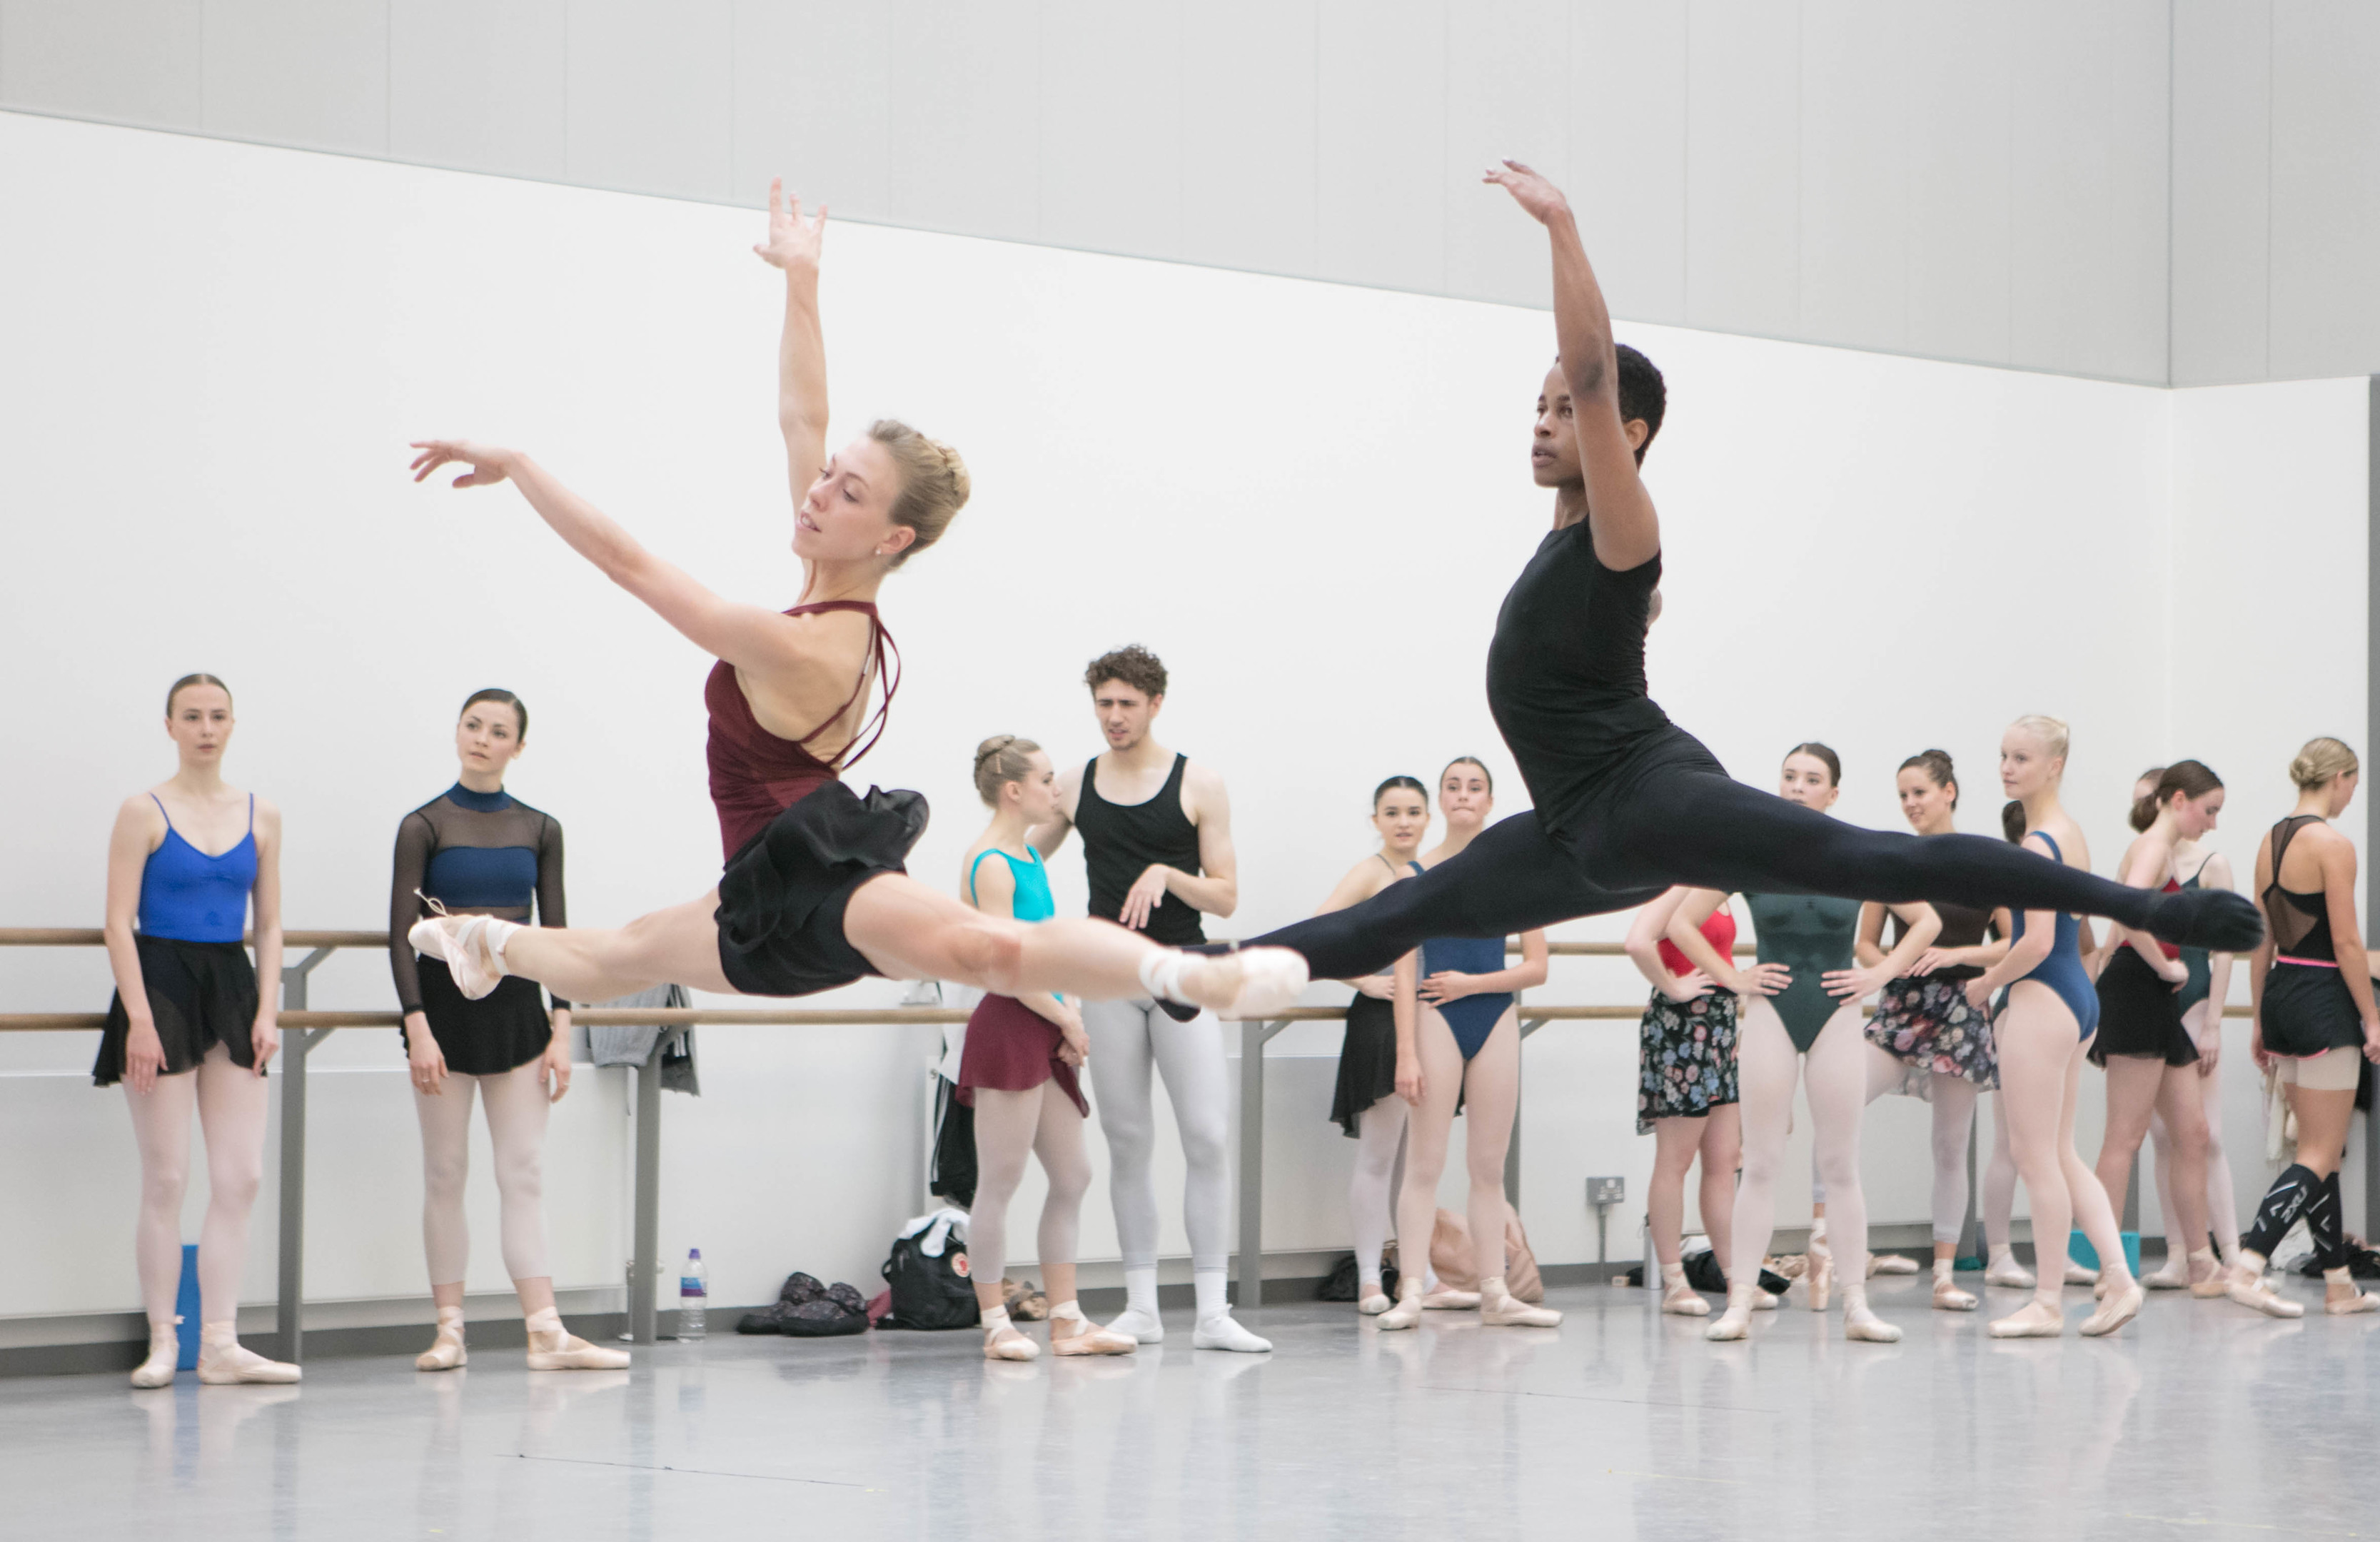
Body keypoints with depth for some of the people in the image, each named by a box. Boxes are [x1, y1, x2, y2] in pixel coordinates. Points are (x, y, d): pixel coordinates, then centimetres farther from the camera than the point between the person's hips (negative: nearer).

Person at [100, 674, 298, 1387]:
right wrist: (140, 1020, -15)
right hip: (161, 985, -4)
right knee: (167, 1179, -2)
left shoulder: (261, 816, 9)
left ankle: (220, 1345, 3)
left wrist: (267, 1010, 0)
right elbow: (120, 923, -7)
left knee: (242, 1176, 0)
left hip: (232, 988, 4)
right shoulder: (145, 812, -4)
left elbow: (269, 923, 11)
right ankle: (162, 1342, 6)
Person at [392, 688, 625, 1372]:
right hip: (444, 1001, -3)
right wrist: (418, 1029, -15)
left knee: (525, 1172, 1)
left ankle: (546, 1333, -3)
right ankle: (449, 1329, 8)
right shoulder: (424, 826, -4)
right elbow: (402, 935, -7)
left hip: (516, 1006, 3)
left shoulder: (540, 829, 6)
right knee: (445, 1172, 2)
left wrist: (561, 1030, 0)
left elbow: (555, 933, 7)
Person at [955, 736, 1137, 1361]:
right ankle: (996, 1325, 3)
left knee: (1073, 1178, 11)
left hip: (1044, 1034, 10)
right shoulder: (989, 863, -14)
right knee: (1000, 1183, -3)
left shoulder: (1030, 856, 15)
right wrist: (1068, 1021, -10)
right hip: (1008, 1028, -10)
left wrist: (1070, 1013, 6)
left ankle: (1066, 1321, 16)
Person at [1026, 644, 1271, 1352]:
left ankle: (1213, 1311, -7)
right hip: (1108, 978, 2)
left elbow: (1226, 897, -2)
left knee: (1208, 1138, -9)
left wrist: (1167, 875, -19)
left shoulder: (1200, 785, 0)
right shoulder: (1074, 787, 8)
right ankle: (1141, 1306, 9)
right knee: (1128, 1141, 4)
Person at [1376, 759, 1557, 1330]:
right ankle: (1411, 1292, -5)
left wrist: (1471, 982, -10)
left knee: (1489, 1165, 6)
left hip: (1496, 1022, 3)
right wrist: (1406, 1053, -10)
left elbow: (1536, 967, 5)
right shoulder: (1416, 874, 0)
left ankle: (1494, 1293, 9)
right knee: (1424, 1162, -5)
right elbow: (1405, 972, -4)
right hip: (1437, 1021, -3)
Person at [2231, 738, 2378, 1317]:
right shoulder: (2333, 844, -13)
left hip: (2280, 991, 8)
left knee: (2322, 1150, 15)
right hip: (2324, 997, -8)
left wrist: (2262, 1020, 19)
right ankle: (2248, 1268, -18)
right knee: (2319, 1157, -5)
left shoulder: (2271, 841, 11)